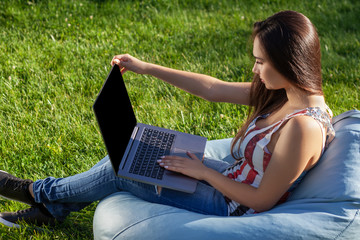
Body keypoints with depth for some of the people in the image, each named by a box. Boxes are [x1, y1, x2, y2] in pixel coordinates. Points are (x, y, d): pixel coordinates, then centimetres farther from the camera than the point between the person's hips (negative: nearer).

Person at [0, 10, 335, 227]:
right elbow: (213, 89, 2)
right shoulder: (283, 92, -4)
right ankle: (52, 209, 23)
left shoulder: (303, 126, -31)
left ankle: (40, 192, 24)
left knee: (121, 170, -2)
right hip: (232, 178, 8)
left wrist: (203, 172, -16)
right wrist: (146, 67, 3)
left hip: (232, 208, -8)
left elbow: (261, 200, -25)